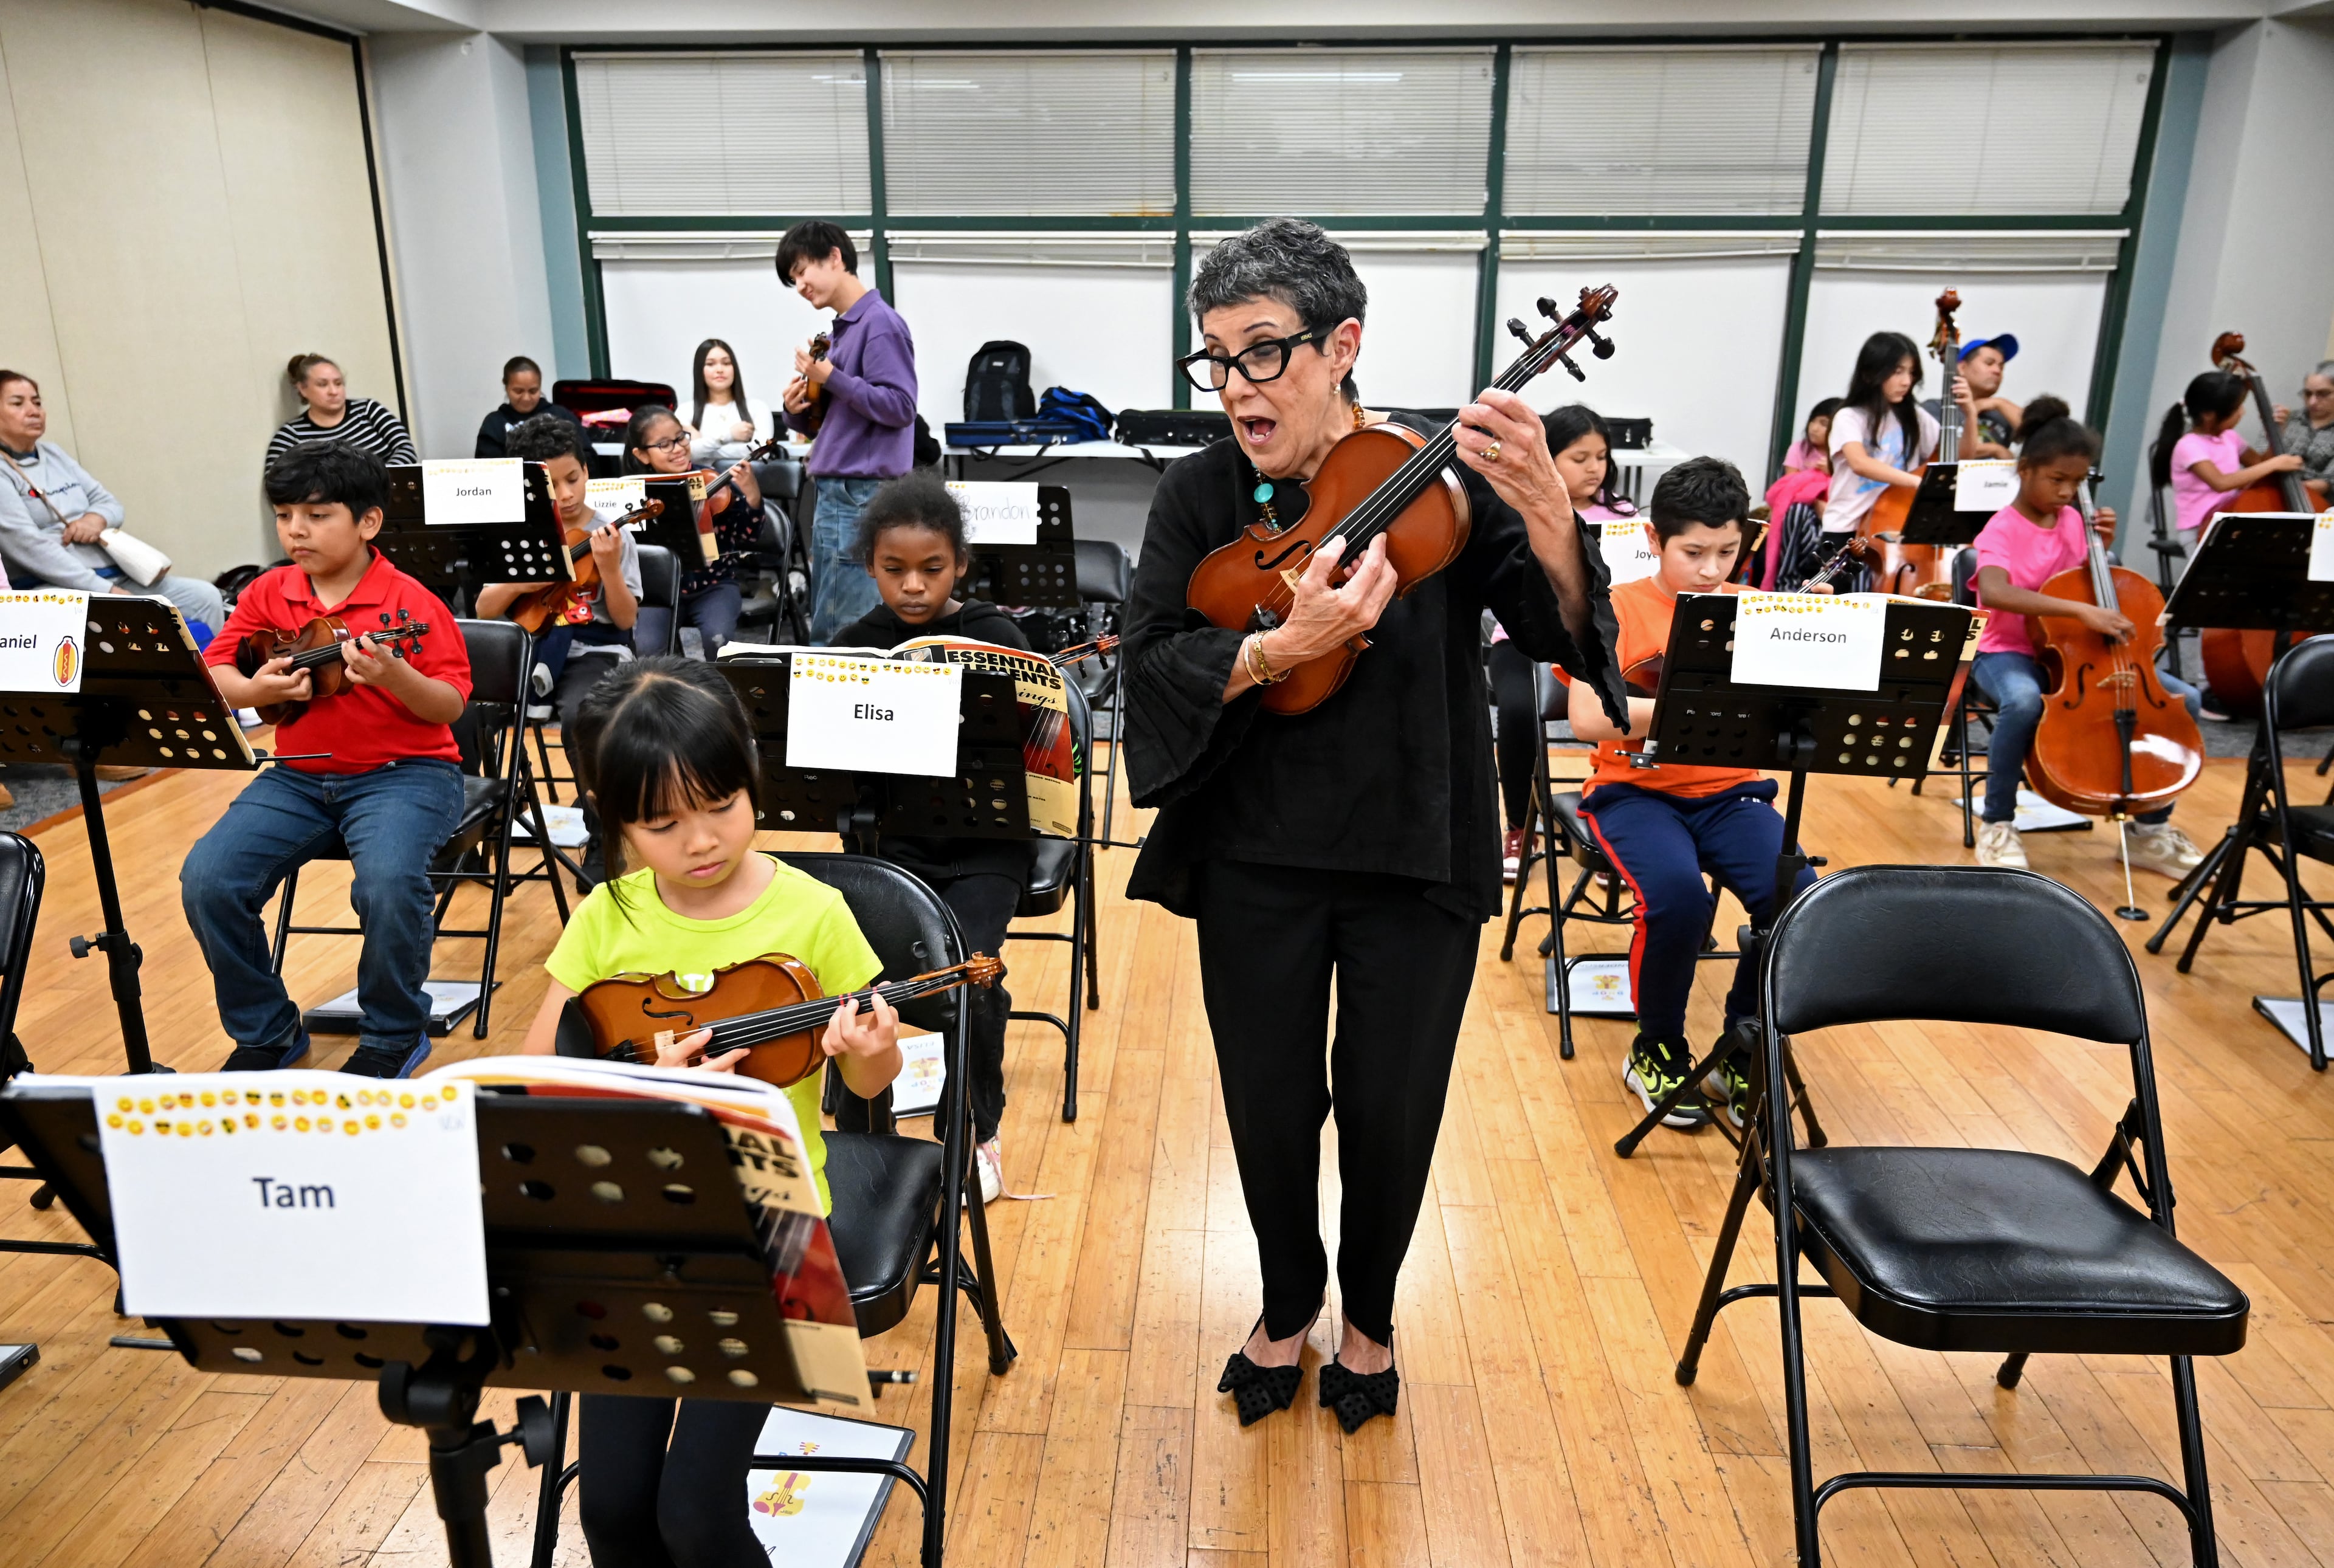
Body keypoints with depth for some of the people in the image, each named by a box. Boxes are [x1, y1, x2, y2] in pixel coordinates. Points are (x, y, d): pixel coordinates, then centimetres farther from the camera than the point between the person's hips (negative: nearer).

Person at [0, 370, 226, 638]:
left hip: (118, 575, 8)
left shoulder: (54, 454, 18)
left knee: (205, 597, -8)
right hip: (55, 588, -8)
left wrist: (98, 518, -6)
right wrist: (106, 591, -22)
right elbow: (30, 546, -16)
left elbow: (109, 502, 21)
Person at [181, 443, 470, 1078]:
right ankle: (266, 1031, 9)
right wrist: (256, 689, -14)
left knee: (389, 883, -32)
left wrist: (395, 676, -31)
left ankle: (394, 1036, -4)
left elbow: (450, 706, -11)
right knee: (206, 879, -14)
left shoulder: (407, 602, -9)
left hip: (402, 771, -5)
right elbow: (212, 675, 8)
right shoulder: (268, 593, 6)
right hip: (298, 776, 5)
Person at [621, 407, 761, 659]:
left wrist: (752, 495, -25)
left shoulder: (714, 483, -5)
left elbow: (750, 539, -8)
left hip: (713, 584, -1)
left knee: (718, 638, -28)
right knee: (646, 648, -23)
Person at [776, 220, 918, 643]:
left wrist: (831, 378, -18)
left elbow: (900, 407, -18)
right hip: (836, 494, 10)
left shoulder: (880, 323, -10)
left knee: (838, 638, -7)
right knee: (827, 629, 14)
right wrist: (797, 410, 1)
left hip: (861, 498, -10)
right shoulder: (839, 330, 17)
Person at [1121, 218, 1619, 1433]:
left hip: (1418, 860, -1)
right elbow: (1153, 669, -13)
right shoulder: (1201, 496, -5)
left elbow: (1563, 633, -16)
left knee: (1390, 1117, 11)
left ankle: (1369, 1317, 41)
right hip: (1257, 862, 1)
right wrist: (1281, 646, -30)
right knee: (1270, 1111, 12)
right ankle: (1286, 1307, 42)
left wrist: (1548, 515, -36)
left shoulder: (1444, 481, -8)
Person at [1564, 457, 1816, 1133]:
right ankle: (1657, 1051, -3)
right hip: (1636, 790, -3)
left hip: (1731, 790, 3)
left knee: (1798, 897, -24)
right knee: (1677, 895, -32)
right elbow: (1586, 719, -16)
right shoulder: (1617, 609, -3)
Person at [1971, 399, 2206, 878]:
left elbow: (2090, 586, 17)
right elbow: (1993, 593, -34)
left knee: (2184, 698, -8)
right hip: (2009, 652, -6)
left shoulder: (2074, 521, 7)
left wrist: (2103, 546, -1)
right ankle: (1998, 823, -20)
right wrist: (2079, 610, -40)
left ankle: (2151, 827, 6)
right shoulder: (2003, 528, -13)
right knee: (2024, 700, -42)